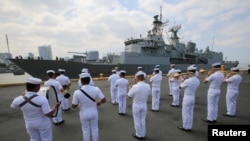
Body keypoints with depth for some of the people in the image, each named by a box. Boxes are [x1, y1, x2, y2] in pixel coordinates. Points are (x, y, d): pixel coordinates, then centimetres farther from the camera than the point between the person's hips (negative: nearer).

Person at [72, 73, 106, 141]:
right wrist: (99, 102, 6)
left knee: (86, 130, 22)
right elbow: (104, 100, -15)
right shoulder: (96, 89, -21)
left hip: (84, 114, -1)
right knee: (94, 129, 22)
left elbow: (73, 106, -12)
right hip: (93, 112, 1)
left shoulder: (77, 92, -23)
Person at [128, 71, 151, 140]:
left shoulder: (135, 86, -26)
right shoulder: (148, 86, -11)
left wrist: (130, 89, 7)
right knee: (143, 120, 21)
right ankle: (143, 135, 37)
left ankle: (138, 135, 33)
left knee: (137, 121, 16)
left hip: (136, 105, -4)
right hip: (144, 105, 4)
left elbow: (129, 95, -11)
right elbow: (148, 94, 5)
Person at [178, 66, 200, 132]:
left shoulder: (187, 81, -23)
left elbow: (180, 87, -8)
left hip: (187, 98, -7)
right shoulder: (197, 81, 0)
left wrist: (184, 79, 1)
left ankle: (186, 127, 20)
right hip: (193, 97, 7)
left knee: (185, 113, 8)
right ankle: (189, 127, 30)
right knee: (190, 113, 18)